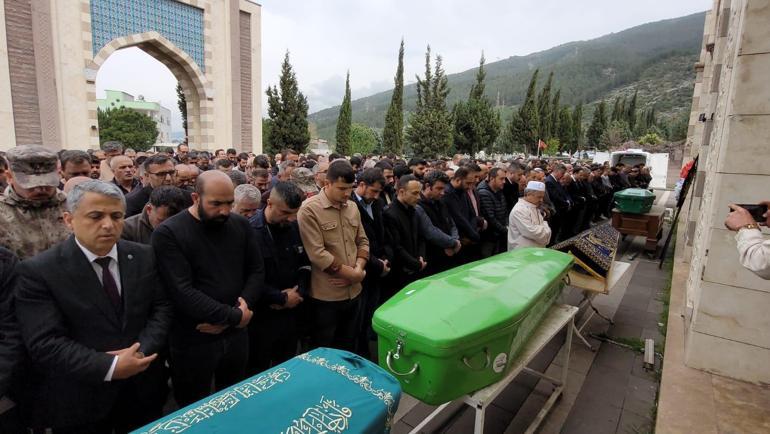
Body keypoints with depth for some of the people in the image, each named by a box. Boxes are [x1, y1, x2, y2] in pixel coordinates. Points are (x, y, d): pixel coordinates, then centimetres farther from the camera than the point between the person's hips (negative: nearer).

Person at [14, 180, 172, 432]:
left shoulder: (143, 257, -2)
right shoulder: (38, 272, -14)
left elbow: (162, 308, -2)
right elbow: (45, 343, -18)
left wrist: (141, 350, -17)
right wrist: (110, 366, -23)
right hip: (77, 403, -3)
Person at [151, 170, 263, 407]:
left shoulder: (240, 225, 0)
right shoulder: (168, 234, -15)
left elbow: (256, 271, 4)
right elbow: (182, 292, -21)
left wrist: (243, 306, -13)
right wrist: (234, 315, -18)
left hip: (236, 334, 4)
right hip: (193, 341, -4)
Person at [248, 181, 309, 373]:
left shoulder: (295, 227, 0)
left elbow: (305, 263, 7)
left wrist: (299, 291, -9)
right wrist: (282, 298, -15)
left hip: (292, 312, 5)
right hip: (261, 317, -5)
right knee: (258, 373, 14)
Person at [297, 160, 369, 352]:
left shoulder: (352, 207, 6)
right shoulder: (309, 209, -15)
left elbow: (362, 241, 11)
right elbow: (317, 254, -20)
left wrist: (358, 270, -8)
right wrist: (354, 274, -14)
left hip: (354, 292, 6)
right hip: (326, 297, -6)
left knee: (348, 350, 22)